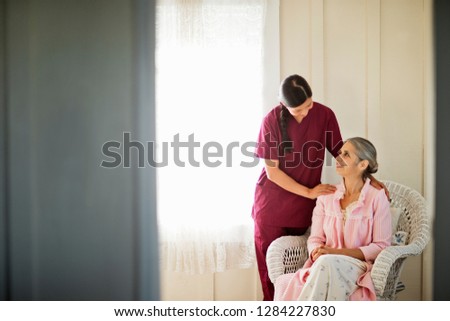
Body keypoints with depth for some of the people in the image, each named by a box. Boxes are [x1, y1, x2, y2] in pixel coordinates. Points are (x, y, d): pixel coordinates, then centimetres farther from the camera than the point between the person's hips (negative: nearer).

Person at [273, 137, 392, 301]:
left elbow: (381, 246, -2)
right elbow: (315, 238, 12)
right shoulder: (326, 196, 13)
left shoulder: (377, 198, 0)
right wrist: (317, 253, -14)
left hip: (360, 268, -3)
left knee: (327, 263, -38)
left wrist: (338, 252, -13)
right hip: (323, 266, 3)